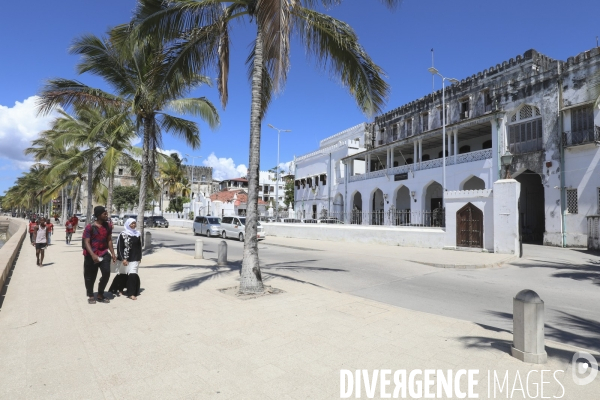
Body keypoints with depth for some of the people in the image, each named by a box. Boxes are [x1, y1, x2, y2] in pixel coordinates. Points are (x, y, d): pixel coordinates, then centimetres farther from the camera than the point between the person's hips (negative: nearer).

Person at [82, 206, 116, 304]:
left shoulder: (107, 226, 4)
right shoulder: (90, 227, -12)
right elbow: (86, 242, -14)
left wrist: (113, 253, 6)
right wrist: (93, 255, -25)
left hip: (104, 254, 4)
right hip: (91, 255, -4)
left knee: (106, 273, -4)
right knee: (90, 277, 6)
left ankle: (100, 295, 13)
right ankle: (90, 296, 24)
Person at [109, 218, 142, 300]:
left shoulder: (137, 234, 6)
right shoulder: (123, 234, -5)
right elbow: (119, 247, -7)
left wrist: (139, 257, 12)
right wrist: (123, 259, -13)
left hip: (135, 259, 2)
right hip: (125, 259, -2)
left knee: (133, 274, -7)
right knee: (123, 274, 10)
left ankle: (131, 293, 0)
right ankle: (119, 289, 34)